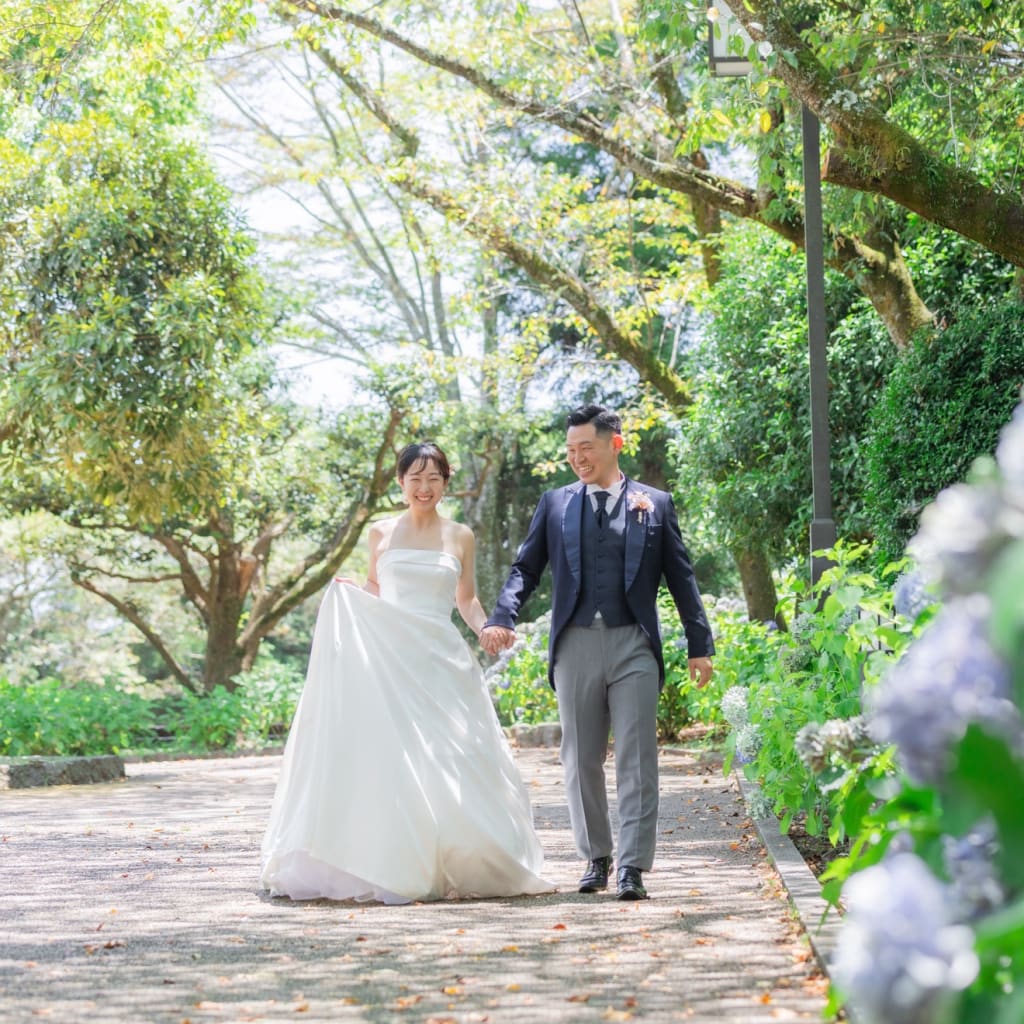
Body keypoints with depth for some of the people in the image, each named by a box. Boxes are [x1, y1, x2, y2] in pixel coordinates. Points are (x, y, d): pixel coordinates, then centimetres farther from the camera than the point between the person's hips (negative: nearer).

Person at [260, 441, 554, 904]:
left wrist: (487, 629, -3)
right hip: (389, 659, 0)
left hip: (442, 659, 0)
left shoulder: (460, 536, 9)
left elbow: (466, 600, 15)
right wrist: (346, 593, -2)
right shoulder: (381, 532, 9)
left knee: (449, 763, -5)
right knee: (389, 759, -6)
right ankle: (391, 869, -3)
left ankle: (453, 867, 3)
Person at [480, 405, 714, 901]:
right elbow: (526, 568, 9)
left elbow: (681, 578, 9)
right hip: (576, 645, 2)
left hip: (634, 646, -2)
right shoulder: (555, 504, 11)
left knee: (636, 760, -6)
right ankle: (596, 857, 20)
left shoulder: (655, 504, 8)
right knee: (581, 761, 7)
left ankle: (632, 868, -6)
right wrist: (501, 618, -9)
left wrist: (699, 645, 5)